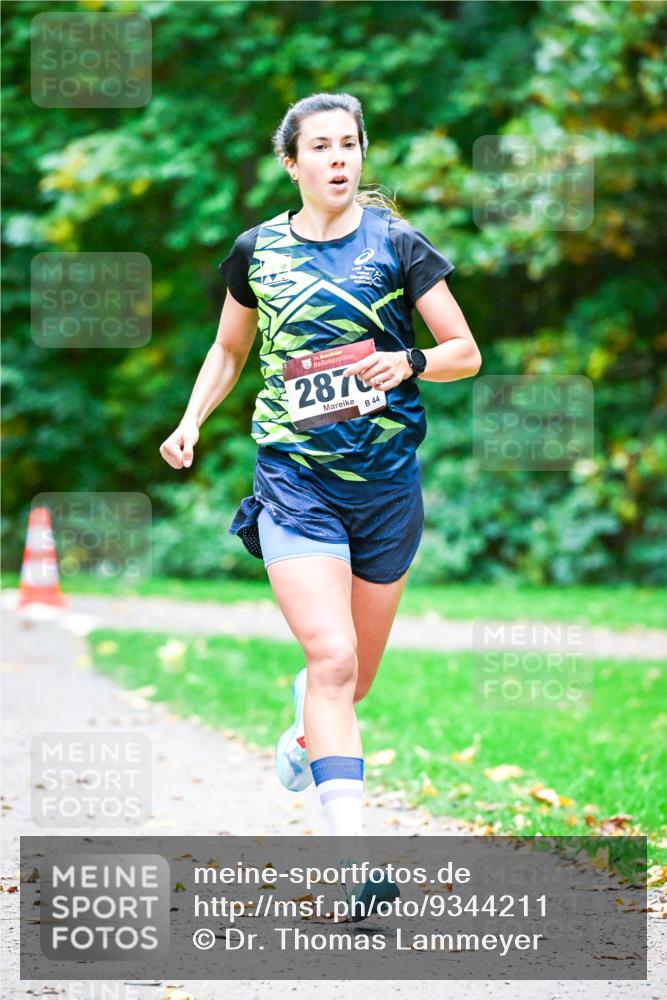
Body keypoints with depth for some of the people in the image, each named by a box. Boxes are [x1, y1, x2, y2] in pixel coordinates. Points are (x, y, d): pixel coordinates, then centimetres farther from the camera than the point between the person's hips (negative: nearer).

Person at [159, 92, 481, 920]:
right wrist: (191, 422, 4)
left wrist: (410, 362, -18)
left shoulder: (394, 243, 0)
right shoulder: (257, 250, 3)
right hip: (295, 477, -1)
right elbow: (229, 348, 19)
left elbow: (466, 352, 2)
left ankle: (305, 729, 51)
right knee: (333, 658, -18)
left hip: (387, 479, 1)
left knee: (356, 672, 13)